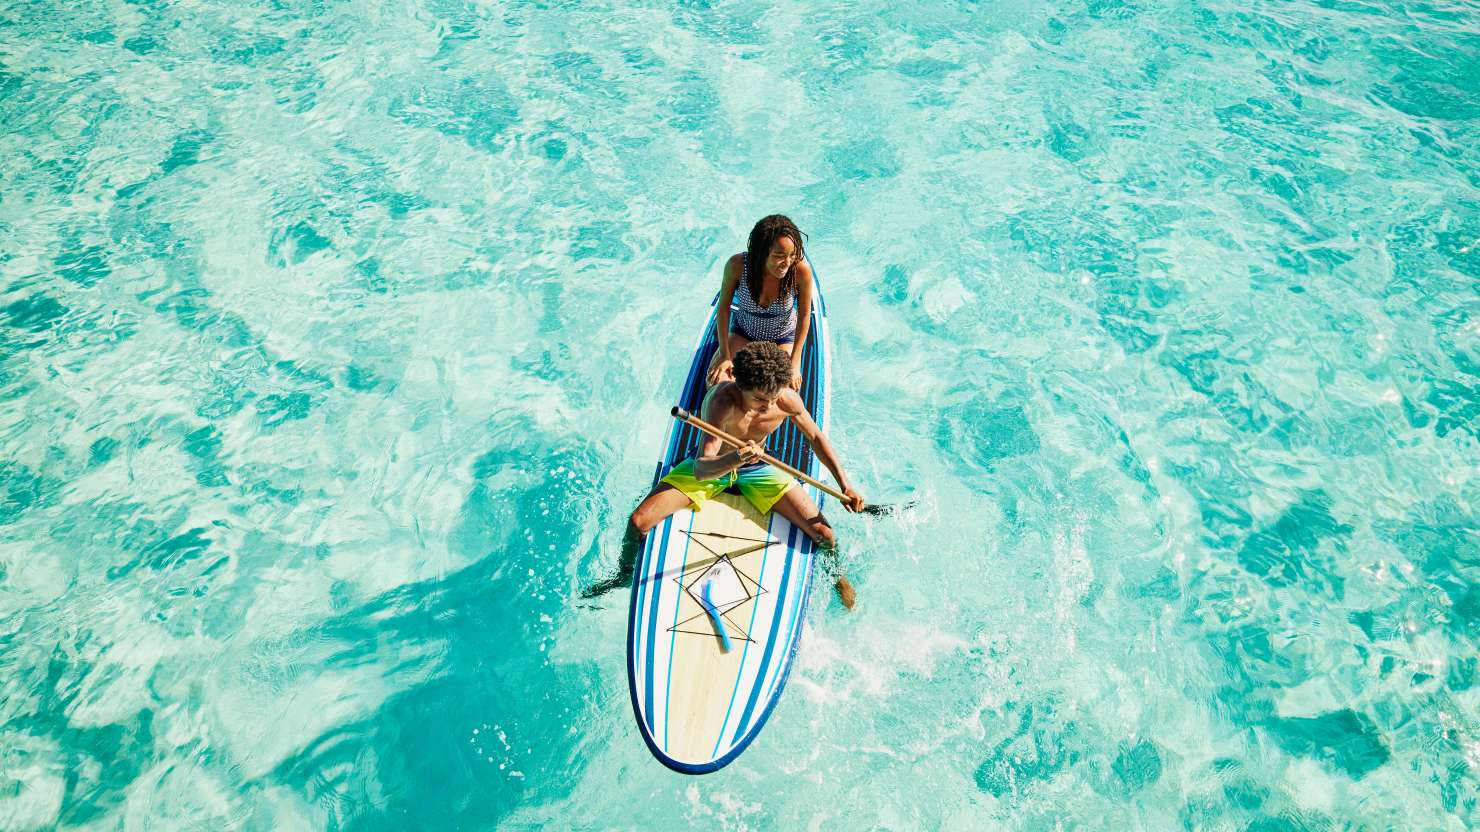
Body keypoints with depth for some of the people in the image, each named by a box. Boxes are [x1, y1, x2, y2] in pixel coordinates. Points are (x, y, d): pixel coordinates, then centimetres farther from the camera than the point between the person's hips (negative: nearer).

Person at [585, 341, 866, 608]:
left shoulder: (788, 400, -24)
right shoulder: (723, 401, -37)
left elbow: (816, 437, -3)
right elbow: (700, 470, -43)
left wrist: (845, 484, -5)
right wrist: (734, 459, -63)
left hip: (758, 469, 2)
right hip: (710, 466, -2)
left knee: (823, 533, -12)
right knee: (638, 521, -17)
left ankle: (836, 574, 26)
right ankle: (624, 575, 17)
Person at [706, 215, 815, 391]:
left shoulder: (801, 269, -32)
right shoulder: (737, 265, -31)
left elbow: (804, 315, -17)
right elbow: (724, 307, -14)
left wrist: (794, 363, -15)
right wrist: (724, 354, -13)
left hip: (783, 338, 0)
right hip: (743, 333, 1)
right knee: (716, 380, -14)